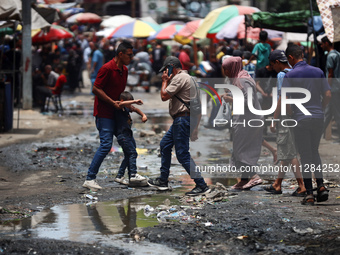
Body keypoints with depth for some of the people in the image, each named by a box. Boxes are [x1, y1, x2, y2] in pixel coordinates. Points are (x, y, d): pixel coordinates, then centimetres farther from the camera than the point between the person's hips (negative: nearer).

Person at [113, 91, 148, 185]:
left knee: (128, 156, 11)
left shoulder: (127, 109, 13)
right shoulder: (119, 109, -11)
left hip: (128, 135, 10)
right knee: (132, 153, -15)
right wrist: (135, 101, -34)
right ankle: (133, 175, -18)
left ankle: (119, 176, 16)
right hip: (122, 136, -10)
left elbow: (135, 109, 26)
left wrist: (143, 115, 9)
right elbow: (121, 104, -33)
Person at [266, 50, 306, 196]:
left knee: (289, 153, -6)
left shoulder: (282, 75, -13)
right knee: (285, 151, 16)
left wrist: (274, 120, -13)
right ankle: (277, 185, 25)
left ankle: (302, 187, -10)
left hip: (285, 117, -9)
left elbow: (281, 99, -17)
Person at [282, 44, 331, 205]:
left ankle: (309, 194, 0)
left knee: (305, 156, 2)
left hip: (301, 119, -4)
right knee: (315, 152, 19)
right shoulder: (318, 72, 6)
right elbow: (327, 95, 5)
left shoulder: (290, 75, -6)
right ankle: (321, 186, 4)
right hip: (318, 118, 4)